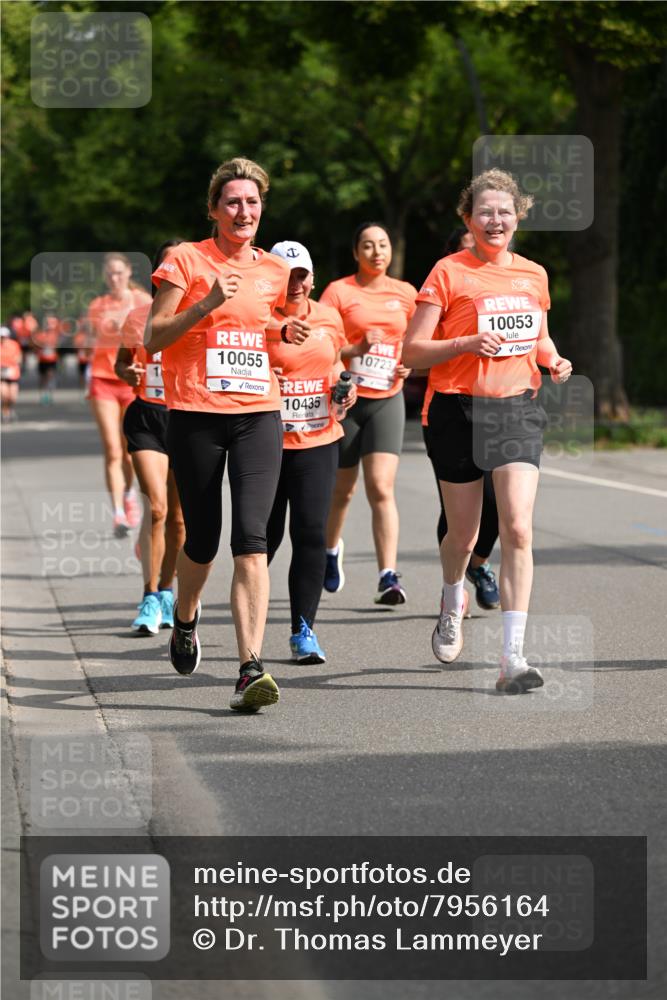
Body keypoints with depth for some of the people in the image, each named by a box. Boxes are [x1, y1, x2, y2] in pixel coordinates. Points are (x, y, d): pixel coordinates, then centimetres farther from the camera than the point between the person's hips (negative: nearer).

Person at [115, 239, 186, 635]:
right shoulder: (139, 317, 3)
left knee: (178, 516, 8)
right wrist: (128, 373, -7)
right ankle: (150, 599, -10)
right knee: (156, 506, -15)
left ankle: (166, 591, 27)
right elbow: (122, 361, 15)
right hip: (147, 416, -1)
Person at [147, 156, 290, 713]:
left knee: (251, 540, -13)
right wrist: (207, 303, -16)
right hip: (196, 416, -2)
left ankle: (251, 668, -19)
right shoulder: (186, 260, 0)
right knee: (203, 540, 8)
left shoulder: (274, 270, 12)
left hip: (259, 415, 2)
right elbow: (154, 338, -5)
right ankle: (185, 619, 41)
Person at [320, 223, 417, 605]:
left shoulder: (405, 294, 7)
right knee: (342, 489, 11)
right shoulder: (338, 291, -3)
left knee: (382, 488, -13)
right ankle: (331, 548, 42)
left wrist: (407, 365, 3)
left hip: (387, 399, 1)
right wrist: (356, 349, -21)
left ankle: (388, 576, -17)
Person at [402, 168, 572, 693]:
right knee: (463, 535, 10)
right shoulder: (449, 272, -4)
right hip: (459, 411, -2)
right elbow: (412, 351, -6)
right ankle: (454, 603, 46)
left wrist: (554, 360, 5)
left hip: (518, 411, 2)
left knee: (518, 529, -14)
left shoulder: (533, 275, 10)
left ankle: (513, 657, -14)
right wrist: (467, 343, -20)